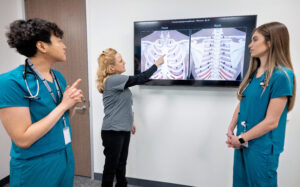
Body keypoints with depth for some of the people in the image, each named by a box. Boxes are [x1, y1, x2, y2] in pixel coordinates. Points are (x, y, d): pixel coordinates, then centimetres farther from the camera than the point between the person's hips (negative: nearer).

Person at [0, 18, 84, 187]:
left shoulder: (59, 77, 1)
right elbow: (23, 139, -23)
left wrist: (72, 102, -10)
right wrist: (63, 105, -21)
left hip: (66, 157, 6)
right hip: (37, 167, -6)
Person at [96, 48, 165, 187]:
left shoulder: (117, 81, 10)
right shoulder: (112, 80, -19)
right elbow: (139, 79, -21)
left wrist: (129, 121, 20)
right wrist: (157, 63, -10)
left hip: (123, 129, 9)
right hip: (113, 131, -9)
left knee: (121, 164, 20)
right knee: (111, 166, 8)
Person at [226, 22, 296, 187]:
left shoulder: (281, 75, -16)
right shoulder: (253, 73, 5)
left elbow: (271, 122, -18)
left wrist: (241, 138, -11)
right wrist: (230, 131, 0)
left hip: (262, 147, -6)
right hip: (242, 143, 7)